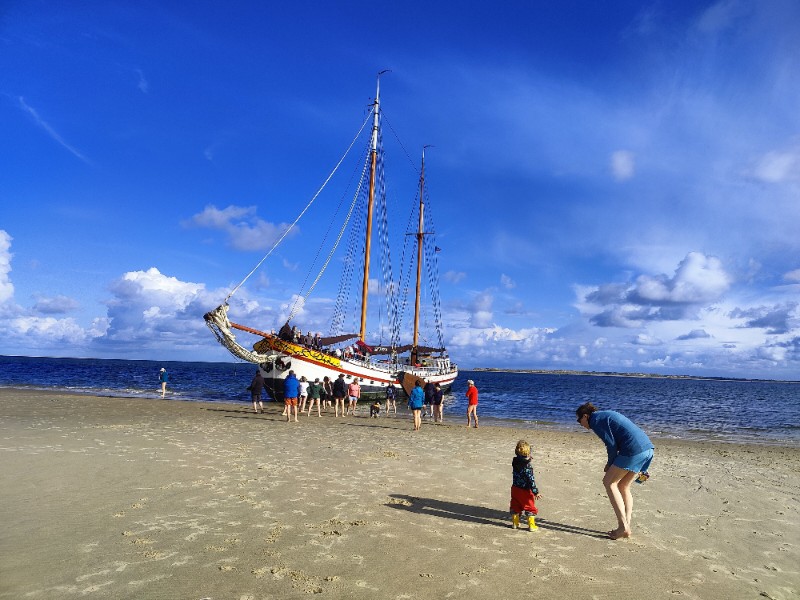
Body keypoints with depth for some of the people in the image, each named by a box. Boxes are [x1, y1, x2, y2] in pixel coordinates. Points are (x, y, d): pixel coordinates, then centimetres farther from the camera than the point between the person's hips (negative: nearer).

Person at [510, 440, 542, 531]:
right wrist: (536, 492, -15)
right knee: (530, 508, 11)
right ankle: (531, 525, 15)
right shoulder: (527, 466, -24)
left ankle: (515, 523, 29)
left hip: (515, 488, 6)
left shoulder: (515, 463, -5)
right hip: (525, 490, -6)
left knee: (515, 506, 19)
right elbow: (531, 480, -22)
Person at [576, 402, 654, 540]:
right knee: (623, 486, 17)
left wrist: (610, 464, 7)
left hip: (634, 450, -9)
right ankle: (627, 527, 15)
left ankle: (623, 527, -2)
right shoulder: (606, 415, 25)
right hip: (647, 447, 9)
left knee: (609, 482, 2)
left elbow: (611, 445, -8)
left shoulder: (596, 420, -3)